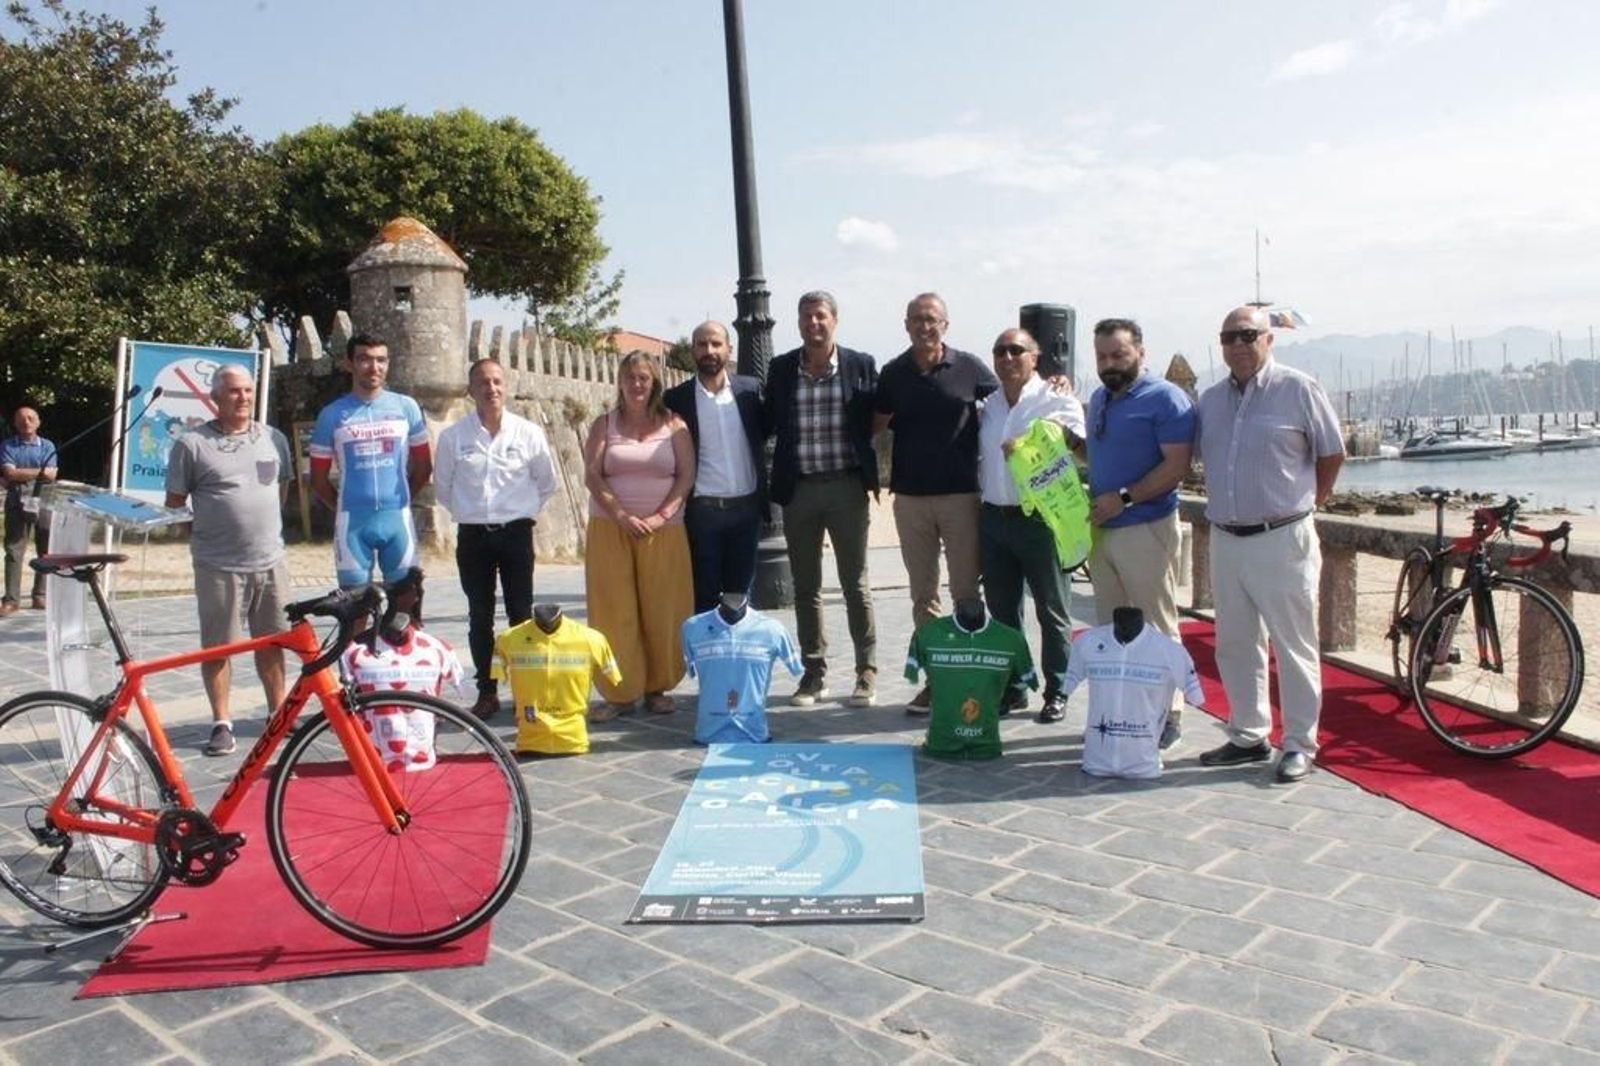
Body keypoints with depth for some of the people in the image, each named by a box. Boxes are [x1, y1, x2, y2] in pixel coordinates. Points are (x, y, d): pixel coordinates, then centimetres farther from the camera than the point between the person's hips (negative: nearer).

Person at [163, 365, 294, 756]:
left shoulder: (274, 439, 9)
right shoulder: (192, 444, -3)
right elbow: (174, 503, 1)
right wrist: (200, 533, -4)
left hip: (271, 560, 3)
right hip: (218, 565, -3)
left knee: (271, 642, 11)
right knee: (217, 646, 4)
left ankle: (278, 713, 24)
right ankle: (221, 724, 14)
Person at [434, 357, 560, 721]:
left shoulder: (529, 433, -5)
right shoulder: (453, 436, -4)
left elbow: (547, 483, 9)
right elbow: (442, 488, 9)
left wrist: (522, 510, 8)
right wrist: (469, 512, 9)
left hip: (516, 533, -1)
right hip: (472, 536, 1)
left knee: (521, 615, 4)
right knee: (480, 617, 8)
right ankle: (487, 692, 18)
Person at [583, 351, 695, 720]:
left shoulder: (673, 425, 8)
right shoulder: (605, 425, 9)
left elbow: (686, 476, 1)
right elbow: (592, 475, -1)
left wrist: (660, 516, -12)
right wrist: (622, 516, -13)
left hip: (663, 530, 0)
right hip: (611, 528, 0)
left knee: (662, 610, -1)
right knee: (614, 610, -2)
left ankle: (656, 688, 11)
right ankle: (620, 693, 4)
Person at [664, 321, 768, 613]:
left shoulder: (750, 389, 3)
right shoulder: (676, 398, -1)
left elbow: (765, 432, 13)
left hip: (746, 508, 2)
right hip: (701, 511, -2)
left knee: (740, 593, 11)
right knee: (704, 596, 4)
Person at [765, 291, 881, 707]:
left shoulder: (861, 365, -1)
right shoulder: (781, 369, 5)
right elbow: (769, 424, 11)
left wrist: (871, 478, -3)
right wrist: (775, 483, 1)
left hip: (846, 486, -2)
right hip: (798, 489, 3)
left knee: (856, 584, 4)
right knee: (805, 587, 9)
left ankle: (866, 671, 14)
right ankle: (814, 672, 20)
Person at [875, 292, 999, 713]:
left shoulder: (969, 367, -2)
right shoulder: (893, 373, 5)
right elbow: (876, 425, 14)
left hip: (961, 493, -2)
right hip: (909, 496, 3)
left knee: (966, 590, 3)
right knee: (923, 593, 8)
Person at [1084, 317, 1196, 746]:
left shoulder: (1166, 398, -10)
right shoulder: (1099, 398, 15)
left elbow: (1176, 465, -17)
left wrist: (1124, 497, -22)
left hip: (1146, 529, -8)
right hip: (1101, 529, 8)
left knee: (1156, 629, 0)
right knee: (1109, 629, 12)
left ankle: (1167, 716, 11)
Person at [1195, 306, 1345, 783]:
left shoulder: (1298, 388, -5)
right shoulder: (1210, 399, 11)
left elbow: (1332, 453, 2)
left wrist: (1305, 502, 5)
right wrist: (1229, 506, 11)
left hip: (1282, 539, -6)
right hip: (1225, 540, 6)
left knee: (1294, 646, 2)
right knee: (1235, 645, 13)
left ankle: (1299, 744, 13)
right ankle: (1248, 736, 26)